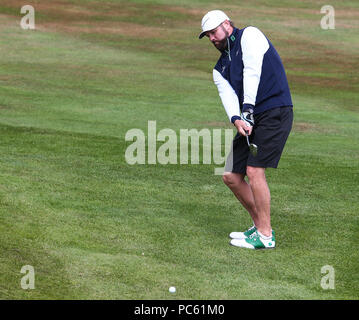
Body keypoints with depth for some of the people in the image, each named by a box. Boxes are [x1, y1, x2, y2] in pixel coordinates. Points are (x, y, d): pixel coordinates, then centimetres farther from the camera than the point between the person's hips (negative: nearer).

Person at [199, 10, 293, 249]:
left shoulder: (249, 36, 1)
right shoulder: (220, 69, 20)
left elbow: (252, 72, -14)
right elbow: (228, 96, 2)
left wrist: (248, 108, -23)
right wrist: (236, 119, -20)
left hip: (275, 112, -8)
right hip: (249, 120, 8)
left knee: (254, 171, -17)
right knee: (231, 176, 5)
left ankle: (265, 237, -9)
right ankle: (260, 226, 19)